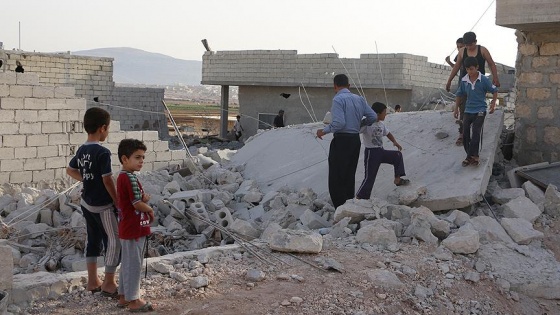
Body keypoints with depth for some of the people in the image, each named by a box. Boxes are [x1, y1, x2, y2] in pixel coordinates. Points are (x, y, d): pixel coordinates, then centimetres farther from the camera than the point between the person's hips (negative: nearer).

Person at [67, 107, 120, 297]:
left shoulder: (82, 150, 4)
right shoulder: (102, 152, -21)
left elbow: (70, 170, 18)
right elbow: (107, 180, -20)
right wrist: (117, 201, -10)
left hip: (87, 203, 8)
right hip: (103, 205, -8)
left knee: (93, 240, 16)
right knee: (114, 241, 2)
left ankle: (92, 281, 24)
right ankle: (109, 284, 7)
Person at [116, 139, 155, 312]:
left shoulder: (122, 177, 10)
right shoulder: (130, 178, -21)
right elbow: (138, 204, -21)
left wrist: (143, 199, -3)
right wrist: (150, 210, -2)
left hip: (127, 228, 10)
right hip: (134, 229, -10)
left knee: (127, 263, 17)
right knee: (134, 264, -1)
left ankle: (123, 297, 26)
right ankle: (133, 300, 8)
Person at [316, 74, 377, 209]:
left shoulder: (338, 99, -12)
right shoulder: (359, 99, 10)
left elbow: (339, 123, -22)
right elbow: (373, 117, 9)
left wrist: (324, 131, -8)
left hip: (341, 141, -8)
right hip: (356, 140, 8)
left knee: (336, 178, -3)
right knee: (350, 176, 15)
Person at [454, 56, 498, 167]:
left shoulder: (484, 80, -11)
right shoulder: (464, 80, -1)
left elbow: (494, 91, 1)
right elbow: (459, 94, 14)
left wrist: (493, 103, -5)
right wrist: (456, 109, 15)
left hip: (480, 111, -4)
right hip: (468, 110, 4)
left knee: (476, 133, -14)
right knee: (465, 134, 0)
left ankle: (471, 156, -9)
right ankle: (473, 156, 11)